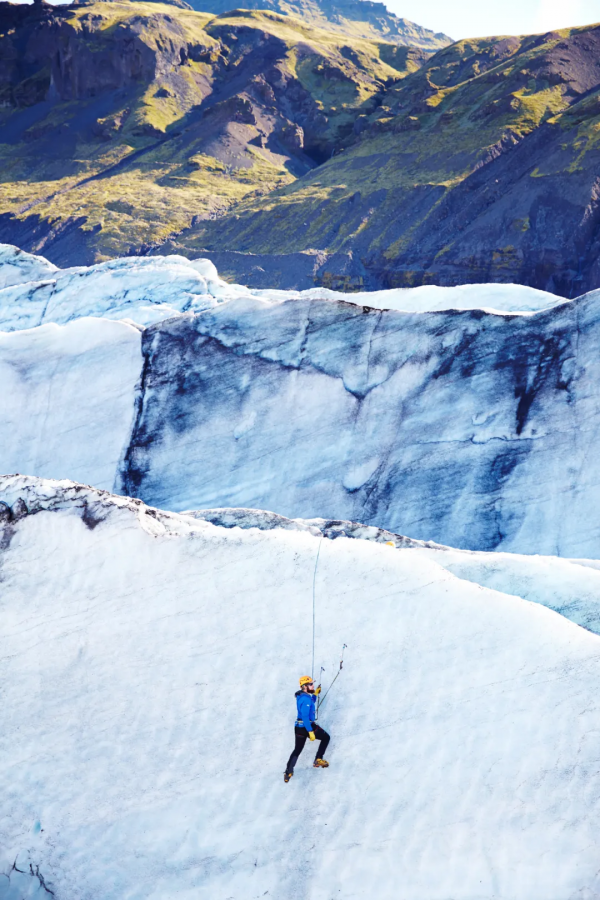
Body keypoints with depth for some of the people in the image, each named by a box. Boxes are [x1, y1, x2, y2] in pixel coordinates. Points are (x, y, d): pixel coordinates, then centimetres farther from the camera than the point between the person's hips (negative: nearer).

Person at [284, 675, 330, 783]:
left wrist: (315, 694, 22)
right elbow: (305, 717, -27)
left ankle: (288, 772, 16)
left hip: (299, 727, 8)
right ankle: (318, 760, 8)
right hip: (307, 726, -8)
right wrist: (310, 731, -27)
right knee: (326, 737, 14)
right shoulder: (306, 699, -22)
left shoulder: (301, 696, 6)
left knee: (297, 749, 18)